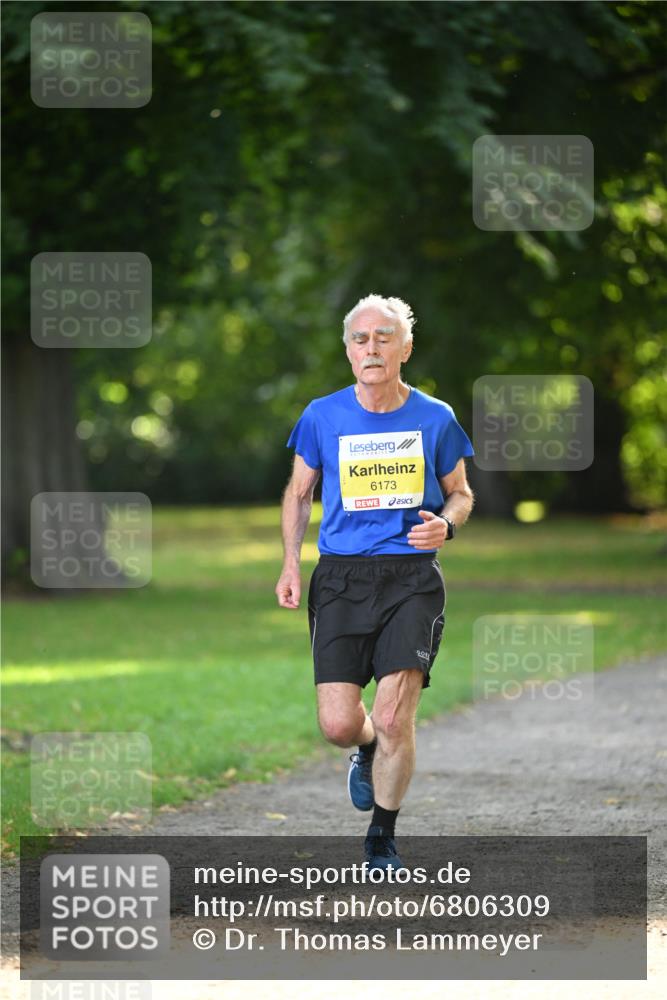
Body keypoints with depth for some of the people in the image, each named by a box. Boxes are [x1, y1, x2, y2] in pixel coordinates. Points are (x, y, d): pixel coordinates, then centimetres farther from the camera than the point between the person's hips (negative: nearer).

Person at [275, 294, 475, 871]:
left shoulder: (435, 418, 2)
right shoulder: (322, 416, 3)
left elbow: (460, 493, 15)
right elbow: (298, 492, 15)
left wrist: (445, 525, -8)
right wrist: (291, 563, 3)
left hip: (412, 578, -1)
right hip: (341, 578, 1)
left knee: (393, 719, -11)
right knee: (338, 726, -7)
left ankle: (383, 840, 10)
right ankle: (369, 754, 32)